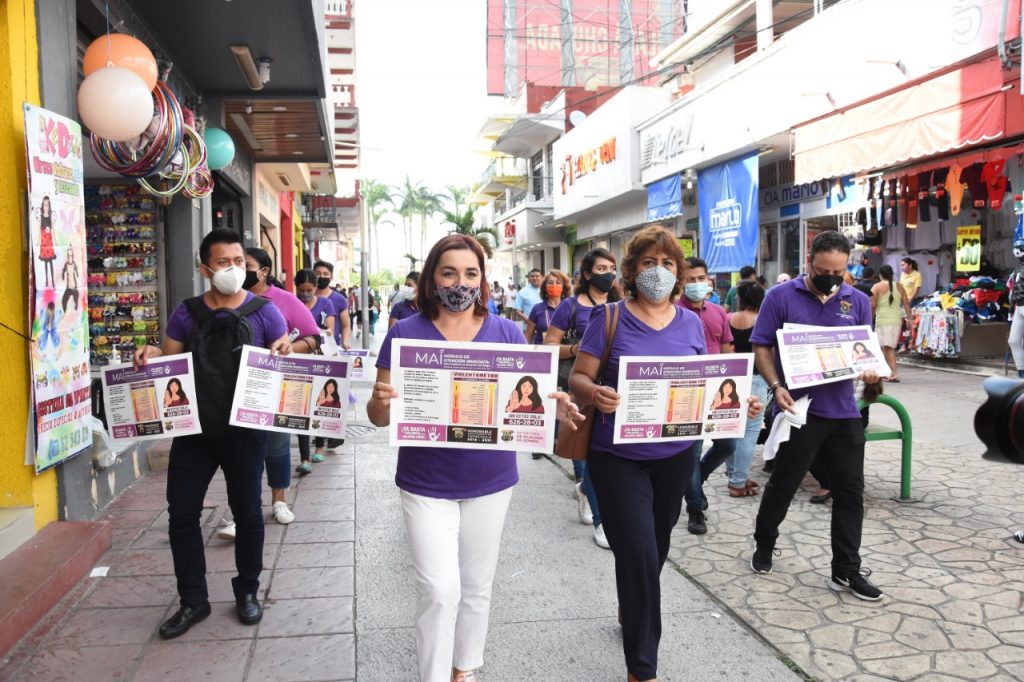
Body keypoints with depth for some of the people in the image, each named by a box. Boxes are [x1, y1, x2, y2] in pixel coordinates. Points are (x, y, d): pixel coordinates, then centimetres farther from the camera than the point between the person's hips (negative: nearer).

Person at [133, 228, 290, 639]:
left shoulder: (263, 311, -3)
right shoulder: (186, 314, 4)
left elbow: (289, 364, -1)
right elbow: (167, 363, 11)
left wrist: (283, 353, -24)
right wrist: (151, 355, -11)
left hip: (244, 430, -2)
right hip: (194, 428, 3)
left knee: (246, 510, 9)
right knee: (181, 511, 4)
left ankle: (247, 592, 27)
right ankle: (193, 600, 20)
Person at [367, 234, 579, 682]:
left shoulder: (507, 333, -3)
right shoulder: (405, 333, -8)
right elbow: (380, 416, -6)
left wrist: (555, 407, -22)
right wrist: (380, 401, -29)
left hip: (491, 481, 3)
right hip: (426, 484, -2)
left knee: (478, 584, 17)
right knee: (439, 589, -4)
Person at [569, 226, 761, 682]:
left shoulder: (691, 323, 4)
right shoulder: (610, 318, -9)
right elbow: (577, 378, -9)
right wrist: (595, 393, -31)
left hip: (675, 454, 4)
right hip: (619, 457, -4)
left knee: (656, 548, 19)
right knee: (639, 554, -6)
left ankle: (632, 610, 49)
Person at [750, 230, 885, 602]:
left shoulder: (858, 301, 7)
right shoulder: (781, 297, -5)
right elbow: (762, 347, -5)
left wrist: (869, 371, -11)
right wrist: (777, 386, -19)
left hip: (844, 413, 4)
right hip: (799, 411, -4)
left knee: (850, 492, 8)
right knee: (782, 485, 10)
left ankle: (846, 570, 20)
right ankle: (764, 544, 34)